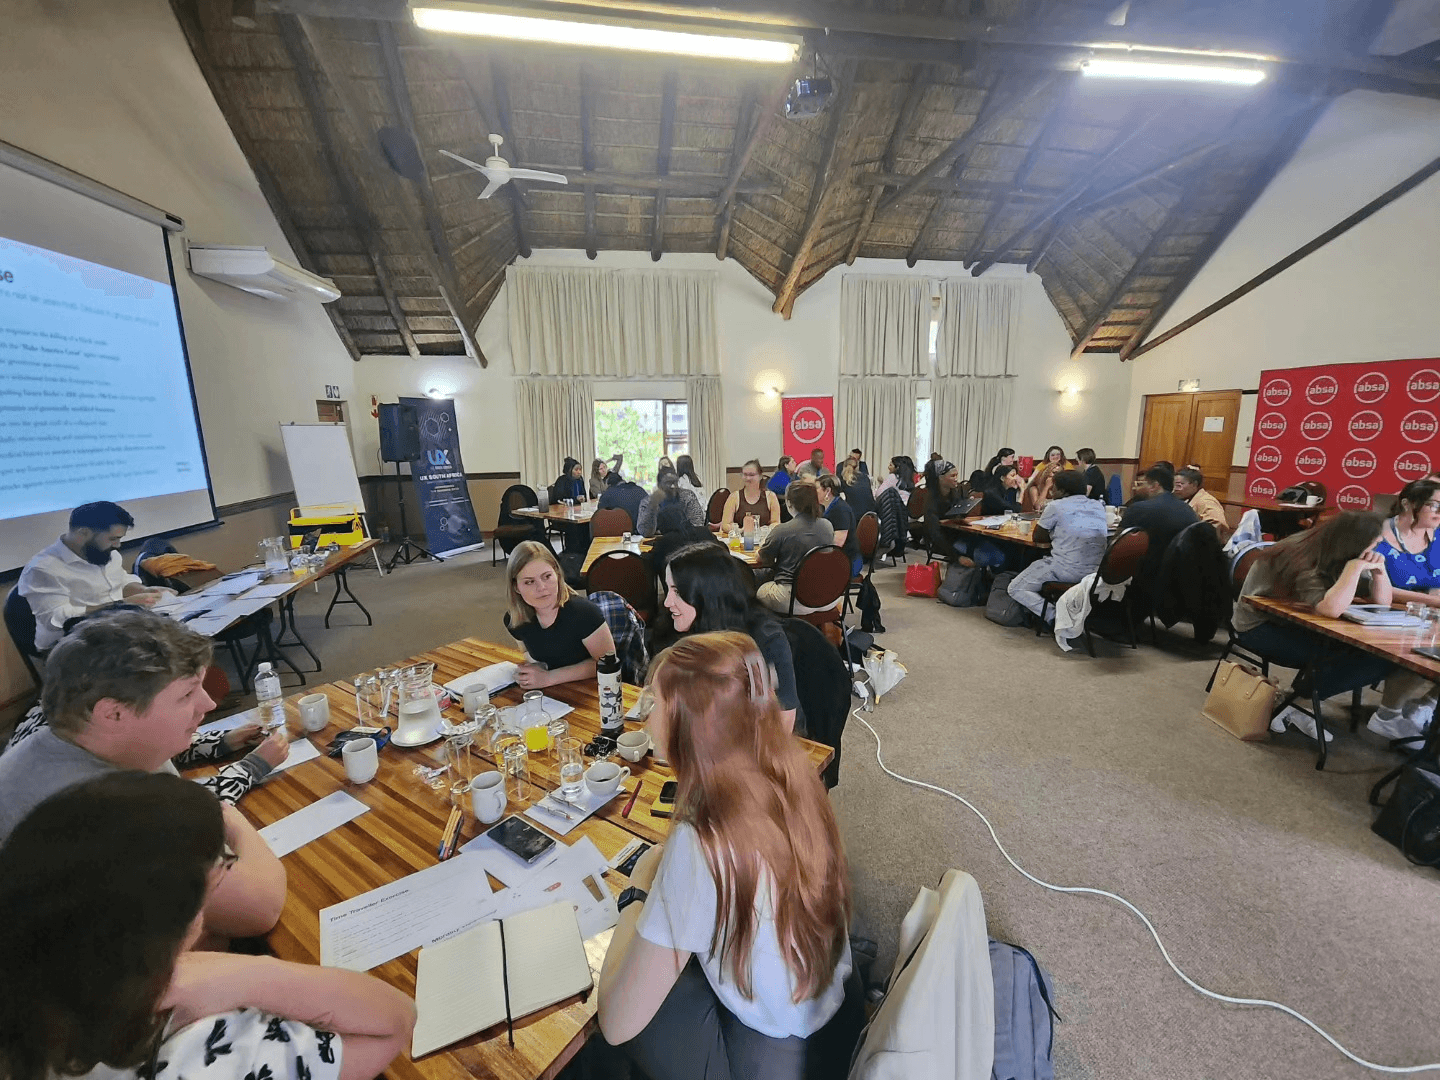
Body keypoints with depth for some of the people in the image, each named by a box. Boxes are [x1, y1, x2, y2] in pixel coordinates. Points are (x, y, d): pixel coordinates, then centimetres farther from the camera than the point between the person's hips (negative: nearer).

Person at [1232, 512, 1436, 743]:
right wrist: (1355, 567, -30)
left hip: (1293, 623, 8)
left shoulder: (1333, 557, 0)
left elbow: (1383, 601, 7)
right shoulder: (1303, 562, -25)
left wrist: (1378, 568, -10)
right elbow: (1331, 608, -38)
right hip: (1259, 627, -8)